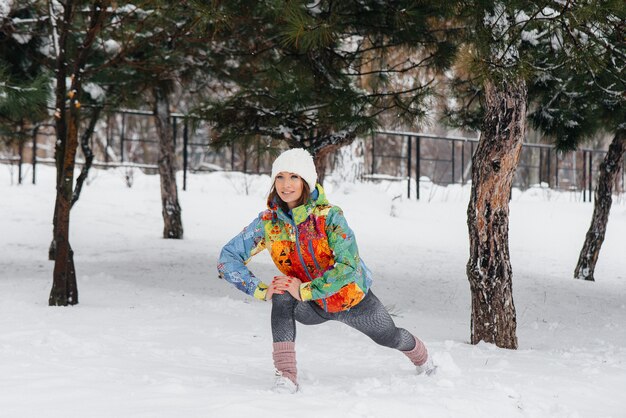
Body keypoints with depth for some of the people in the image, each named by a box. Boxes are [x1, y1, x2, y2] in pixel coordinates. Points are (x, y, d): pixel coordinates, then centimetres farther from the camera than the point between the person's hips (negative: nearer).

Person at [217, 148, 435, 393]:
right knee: (282, 295, -32)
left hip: (351, 298, -1)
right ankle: (285, 377, -32)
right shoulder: (268, 222, -20)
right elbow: (227, 258, -17)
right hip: (312, 307, 1)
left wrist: (305, 290, -42)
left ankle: (420, 355, 61)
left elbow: (348, 266, -38)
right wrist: (261, 290, -29)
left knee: (390, 338, 23)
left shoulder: (329, 216, -30)